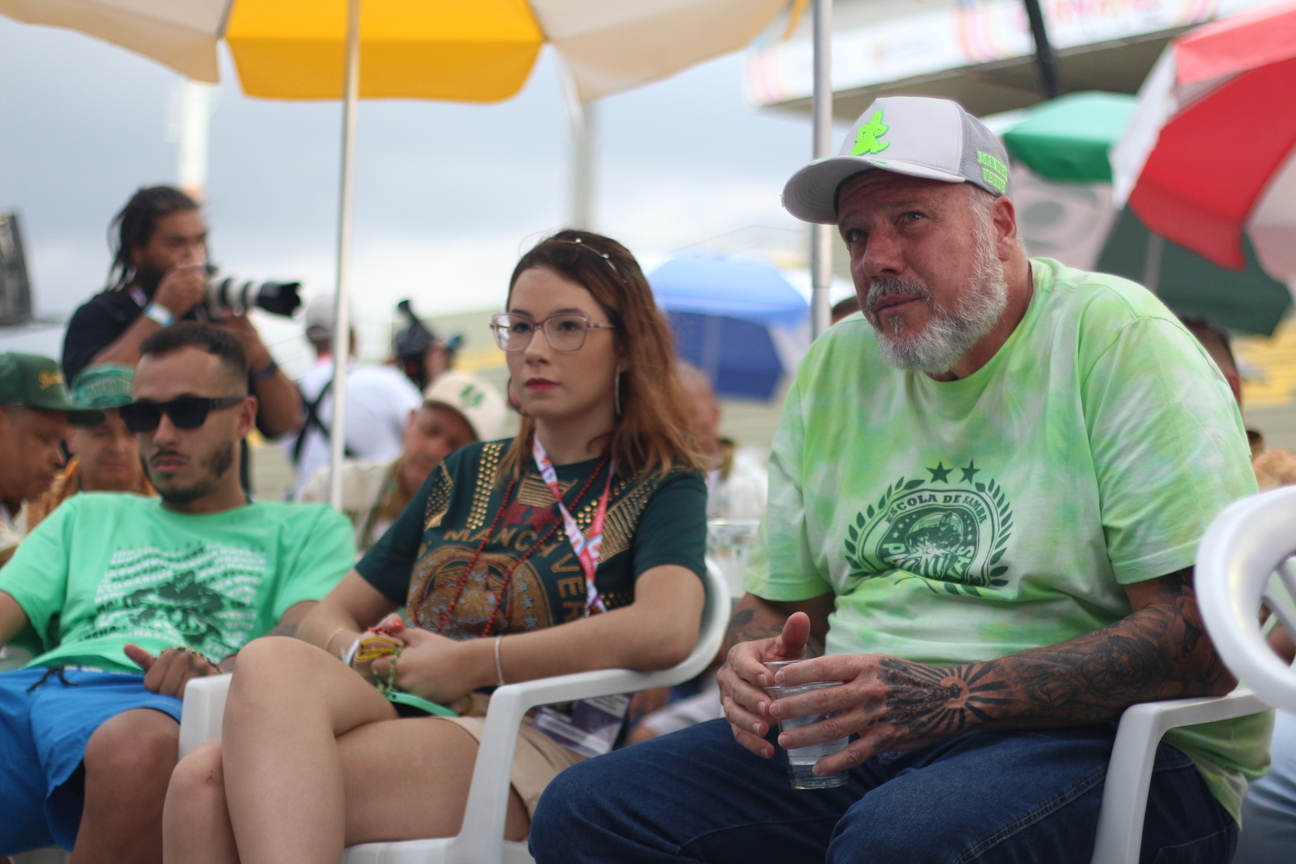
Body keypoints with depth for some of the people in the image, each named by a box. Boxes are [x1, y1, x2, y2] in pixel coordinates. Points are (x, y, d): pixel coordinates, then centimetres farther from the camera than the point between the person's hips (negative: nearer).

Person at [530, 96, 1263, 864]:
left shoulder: (1116, 336, -7)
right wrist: (757, 669, -6)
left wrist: (948, 700, -22)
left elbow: (1201, 643, -16)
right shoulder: (833, 368, 13)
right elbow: (776, 604, 19)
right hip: (858, 742, 6)